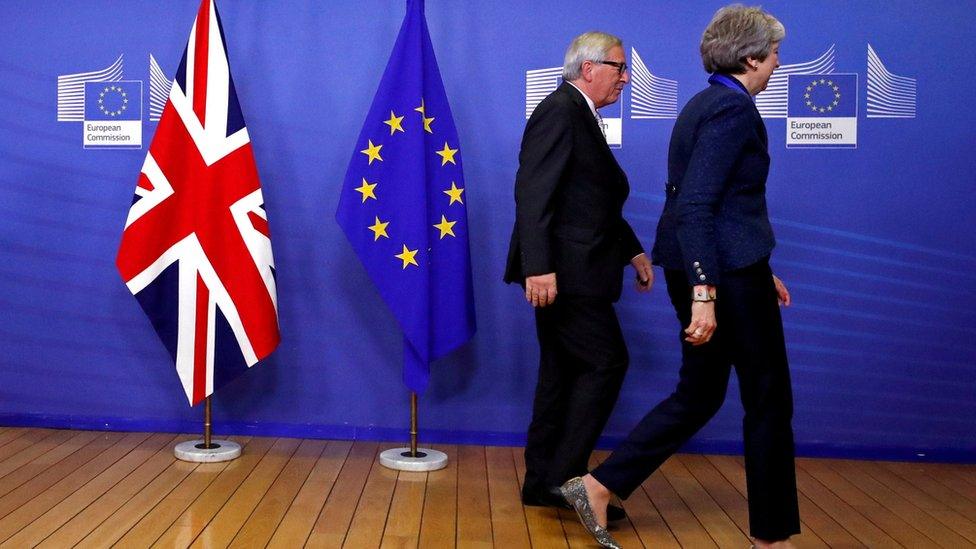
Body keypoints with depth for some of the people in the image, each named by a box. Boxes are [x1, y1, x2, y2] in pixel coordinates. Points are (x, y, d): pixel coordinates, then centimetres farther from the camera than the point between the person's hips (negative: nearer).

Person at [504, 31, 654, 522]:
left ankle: (543, 481, 20)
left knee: (562, 372, 12)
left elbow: (599, 201, 25)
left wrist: (632, 250, 20)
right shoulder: (559, 110, -11)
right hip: (561, 271, -10)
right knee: (606, 363, -6)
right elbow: (532, 193, -21)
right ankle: (564, 476, 2)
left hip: (568, 272, 10)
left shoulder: (581, 116, 20)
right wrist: (539, 266, -28)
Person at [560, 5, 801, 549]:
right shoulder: (734, 108, -14)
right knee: (769, 399, 5)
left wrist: (760, 270, 23)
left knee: (699, 395, 15)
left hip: (708, 270, 10)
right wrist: (704, 293, -27)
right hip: (726, 274, -10)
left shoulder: (705, 105, 16)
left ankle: (599, 486, 14)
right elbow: (696, 204, -23)